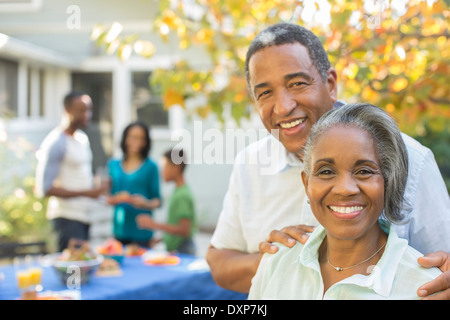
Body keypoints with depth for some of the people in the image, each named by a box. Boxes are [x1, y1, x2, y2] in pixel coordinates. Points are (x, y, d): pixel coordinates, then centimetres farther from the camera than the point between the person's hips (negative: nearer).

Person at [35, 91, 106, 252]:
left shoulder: (83, 138, 16)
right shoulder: (55, 143, -11)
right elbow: (44, 189, -16)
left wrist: (96, 187, 7)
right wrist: (85, 193, -17)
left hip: (83, 214, 8)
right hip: (67, 217, -8)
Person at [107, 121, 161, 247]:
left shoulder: (150, 167, 0)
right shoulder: (113, 165, 11)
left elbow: (158, 200, 1)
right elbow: (109, 198, 14)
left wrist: (147, 204, -18)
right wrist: (117, 198, -6)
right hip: (120, 229, 3)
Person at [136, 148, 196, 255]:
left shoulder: (182, 195, -18)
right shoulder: (178, 191, 9)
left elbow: (184, 230, -23)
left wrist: (154, 225, -20)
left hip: (182, 250, -9)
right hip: (173, 249, 9)